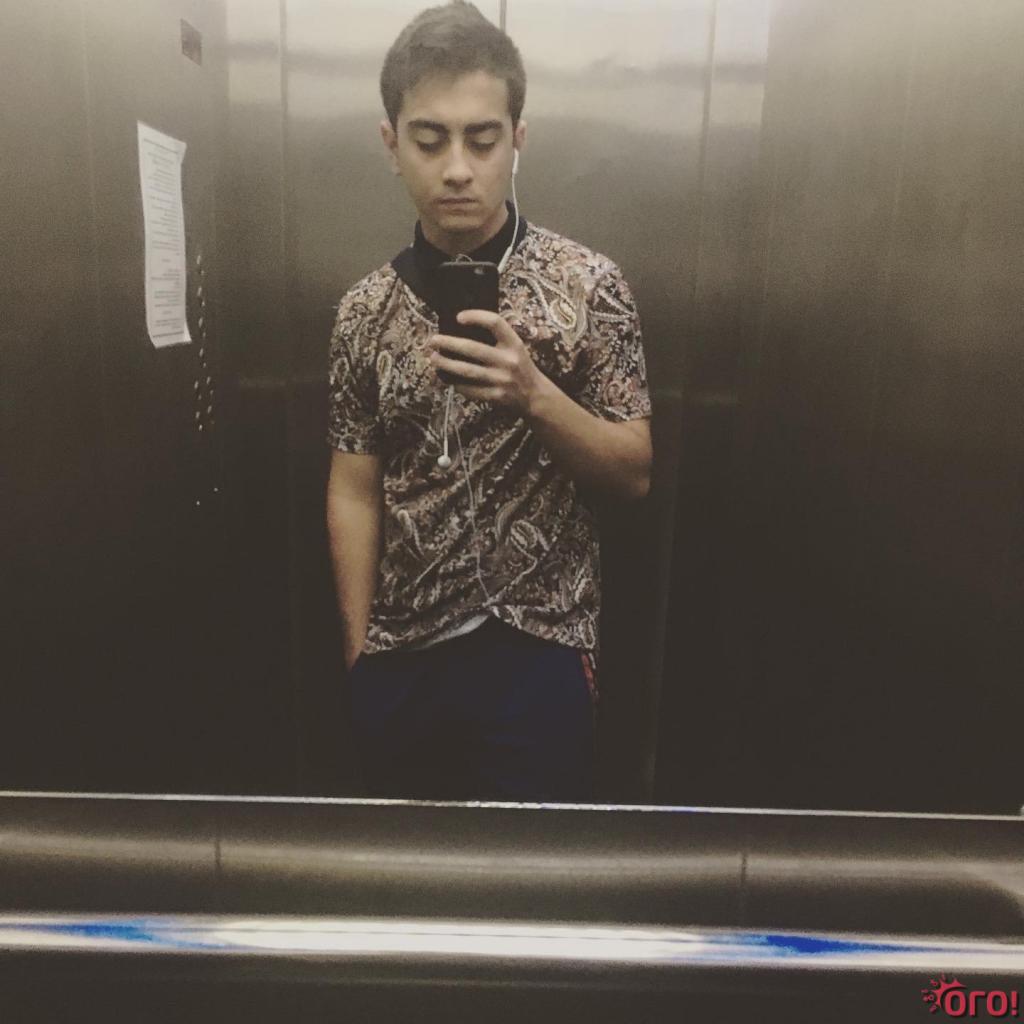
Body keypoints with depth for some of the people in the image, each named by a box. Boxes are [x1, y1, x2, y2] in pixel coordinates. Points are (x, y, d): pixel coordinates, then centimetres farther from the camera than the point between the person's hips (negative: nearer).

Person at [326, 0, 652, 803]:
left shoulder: (586, 283, -7)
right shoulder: (365, 311, 1)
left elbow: (635, 474, -6)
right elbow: (354, 493, 4)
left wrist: (533, 394, -22)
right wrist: (360, 654, 4)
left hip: (537, 655, -3)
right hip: (401, 660, 3)